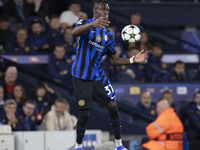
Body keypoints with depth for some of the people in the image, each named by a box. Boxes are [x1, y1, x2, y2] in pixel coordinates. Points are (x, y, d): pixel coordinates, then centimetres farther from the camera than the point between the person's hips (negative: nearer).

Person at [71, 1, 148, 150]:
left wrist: (133, 60, 0)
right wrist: (92, 24, -49)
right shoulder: (85, 23, -5)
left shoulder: (108, 35, 10)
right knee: (85, 113, -7)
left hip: (98, 76, 5)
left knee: (113, 108, -3)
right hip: (81, 76, -5)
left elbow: (114, 59, 15)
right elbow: (75, 32, -30)